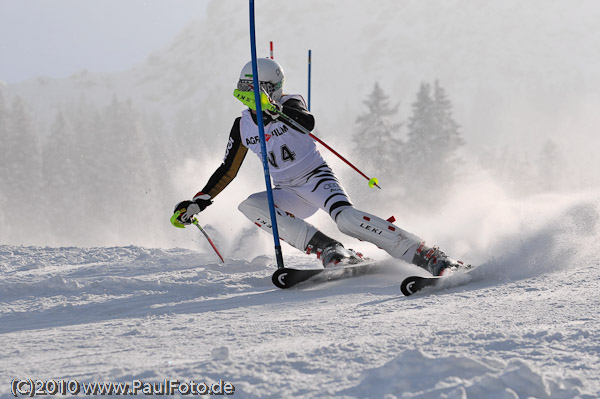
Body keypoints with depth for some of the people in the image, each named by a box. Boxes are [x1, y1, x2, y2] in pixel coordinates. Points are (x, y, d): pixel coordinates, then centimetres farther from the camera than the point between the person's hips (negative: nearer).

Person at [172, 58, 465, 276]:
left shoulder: (290, 104, -7)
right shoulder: (242, 127, 7)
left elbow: (308, 122, -32)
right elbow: (227, 171, 15)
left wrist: (276, 111, -49)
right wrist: (198, 202, 7)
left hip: (316, 177, -5)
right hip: (289, 194, 5)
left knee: (346, 218, -33)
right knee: (249, 206, -24)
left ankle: (426, 256, -35)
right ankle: (328, 250, -32)